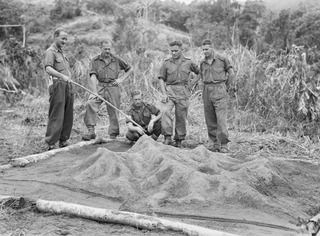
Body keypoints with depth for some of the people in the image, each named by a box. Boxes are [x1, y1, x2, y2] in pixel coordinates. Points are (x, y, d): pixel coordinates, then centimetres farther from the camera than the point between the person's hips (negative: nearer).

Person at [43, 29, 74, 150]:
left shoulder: (61, 52, 24)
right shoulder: (50, 52, -5)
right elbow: (48, 69, -21)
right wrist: (62, 76, -33)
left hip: (67, 86, 9)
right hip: (57, 85, -9)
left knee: (68, 116, 9)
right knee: (56, 116, -10)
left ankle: (63, 141, 18)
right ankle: (50, 143, -6)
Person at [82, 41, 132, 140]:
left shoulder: (117, 60, 9)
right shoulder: (95, 61, 4)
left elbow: (129, 69, 21)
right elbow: (93, 77, -6)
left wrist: (121, 79, 6)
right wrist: (94, 92, -18)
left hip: (113, 88, 1)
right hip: (99, 87, -1)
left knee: (113, 112, 0)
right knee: (90, 104, -23)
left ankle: (113, 135, 12)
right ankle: (91, 131, -19)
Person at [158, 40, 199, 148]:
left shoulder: (188, 63, 7)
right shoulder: (166, 63, 6)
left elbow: (199, 72, 19)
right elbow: (161, 79, 5)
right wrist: (164, 94, -7)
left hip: (183, 92, 1)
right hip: (169, 91, -1)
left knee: (181, 117, 2)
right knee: (166, 111, -24)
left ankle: (179, 141, 14)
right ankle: (167, 137, -22)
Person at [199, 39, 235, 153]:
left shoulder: (222, 60, -3)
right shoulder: (202, 63, 10)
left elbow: (230, 73, 10)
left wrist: (229, 87, 13)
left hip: (220, 91, -5)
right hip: (207, 92, 5)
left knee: (221, 118, -12)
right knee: (210, 120, 4)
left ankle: (224, 144, -9)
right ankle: (215, 143, 12)